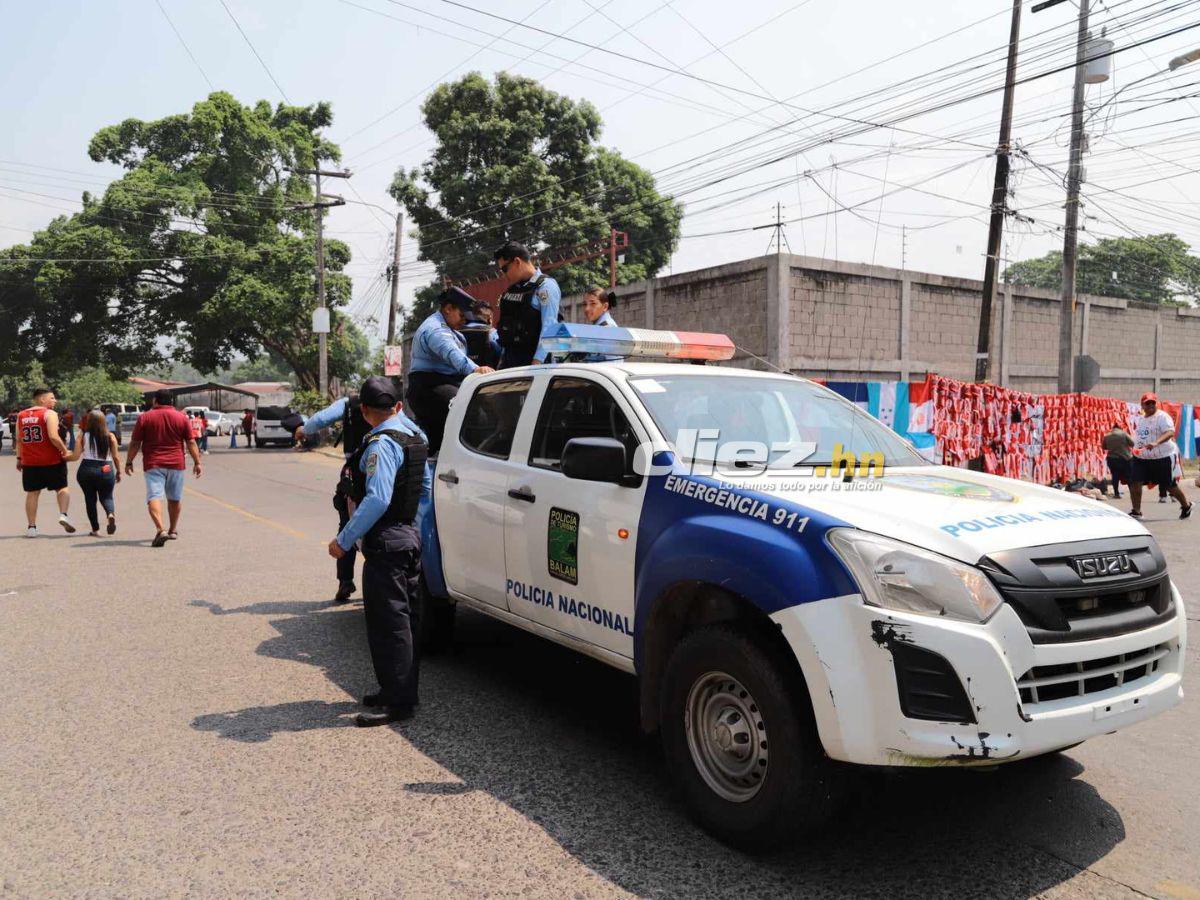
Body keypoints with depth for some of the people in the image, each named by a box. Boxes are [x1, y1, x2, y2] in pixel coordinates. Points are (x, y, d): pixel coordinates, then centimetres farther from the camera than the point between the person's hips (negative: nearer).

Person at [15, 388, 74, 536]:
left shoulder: (21, 415, 9)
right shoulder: (49, 414, -10)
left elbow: (19, 440, 11)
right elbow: (53, 437, -21)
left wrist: (19, 458, 17)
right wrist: (65, 451, -10)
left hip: (29, 462, 5)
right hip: (52, 461, -5)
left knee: (32, 493, 12)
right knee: (61, 488, 10)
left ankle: (31, 527, 12)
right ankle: (63, 515, -10)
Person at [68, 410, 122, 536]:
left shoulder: (83, 436, -2)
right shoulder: (110, 436, -1)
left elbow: (76, 456, -4)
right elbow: (116, 457, 0)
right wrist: (118, 472, 12)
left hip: (86, 470, 0)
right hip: (106, 470, 0)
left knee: (90, 498, 12)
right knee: (106, 496, 13)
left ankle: (95, 529, 12)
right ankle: (111, 513, -21)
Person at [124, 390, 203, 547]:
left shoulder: (145, 417, 0)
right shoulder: (181, 417, 4)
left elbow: (135, 443, 1)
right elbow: (191, 442, 2)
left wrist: (129, 462, 9)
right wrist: (197, 462, 5)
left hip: (153, 464, -2)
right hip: (176, 464, 2)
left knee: (154, 497, -8)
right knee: (175, 498, 16)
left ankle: (161, 530, -27)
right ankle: (173, 531, 27)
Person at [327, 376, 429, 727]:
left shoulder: (381, 443, -17)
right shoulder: (412, 438, 12)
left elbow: (377, 499, -26)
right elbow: (426, 483, 21)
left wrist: (344, 540, -23)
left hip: (386, 542, -10)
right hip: (409, 535, 10)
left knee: (387, 623, -4)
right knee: (402, 619, 16)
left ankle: (396, 701, 2)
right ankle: (402, 690, 26)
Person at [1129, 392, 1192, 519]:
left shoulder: (1162, 416, -12)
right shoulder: (1138, 419, 10)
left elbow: (1170, 432, -28)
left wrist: (1156, 443, -42)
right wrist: (1136, 448, 13)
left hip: (1163, 457, -6)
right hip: (1141, 458, 6)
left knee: (1170, 485, 6)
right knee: (1134, 482, -7)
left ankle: (1186, 506, 32)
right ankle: (1136, 511, 2)